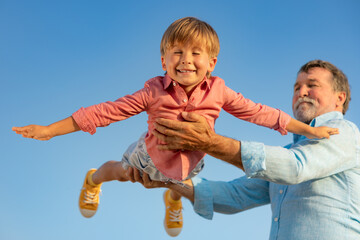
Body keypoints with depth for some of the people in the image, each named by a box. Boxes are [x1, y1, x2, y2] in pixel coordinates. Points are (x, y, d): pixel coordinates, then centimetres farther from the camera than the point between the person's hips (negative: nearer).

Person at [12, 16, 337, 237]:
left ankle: (174, 199, 74)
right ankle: (93, 180, 64)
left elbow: (258, 113, -21)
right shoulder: (154, 91, -33)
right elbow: (107, 111, -32)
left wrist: (308, 129, -20)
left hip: (190, 162, 2)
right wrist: (51, 130, -35)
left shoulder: (218, 91, -28)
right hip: (150, 158, -1)